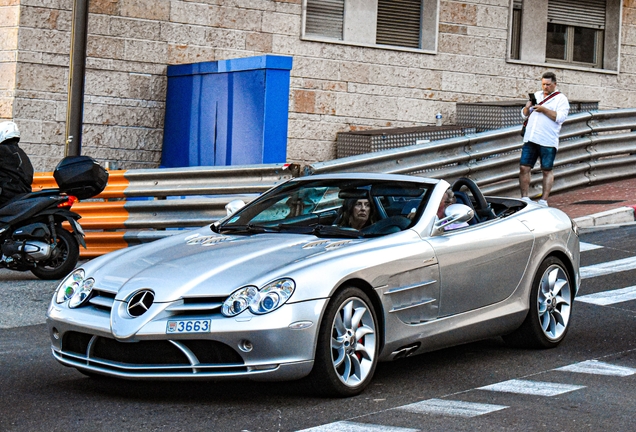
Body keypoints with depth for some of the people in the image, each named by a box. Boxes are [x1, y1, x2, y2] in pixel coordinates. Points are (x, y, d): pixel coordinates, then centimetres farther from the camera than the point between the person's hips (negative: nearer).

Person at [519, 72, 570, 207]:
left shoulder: (561, 99, 3)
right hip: (530, 139, 5)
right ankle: (524, 198, 5)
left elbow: (560, 117, -11)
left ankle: (544, 200, 4)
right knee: (524, 168, -1)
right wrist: (527, 107, -1)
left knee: (547, 170, 1)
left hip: (548, 141, -5)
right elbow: (524, 115, 21)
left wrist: (544, 109, -16)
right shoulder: (536, 95, 19)